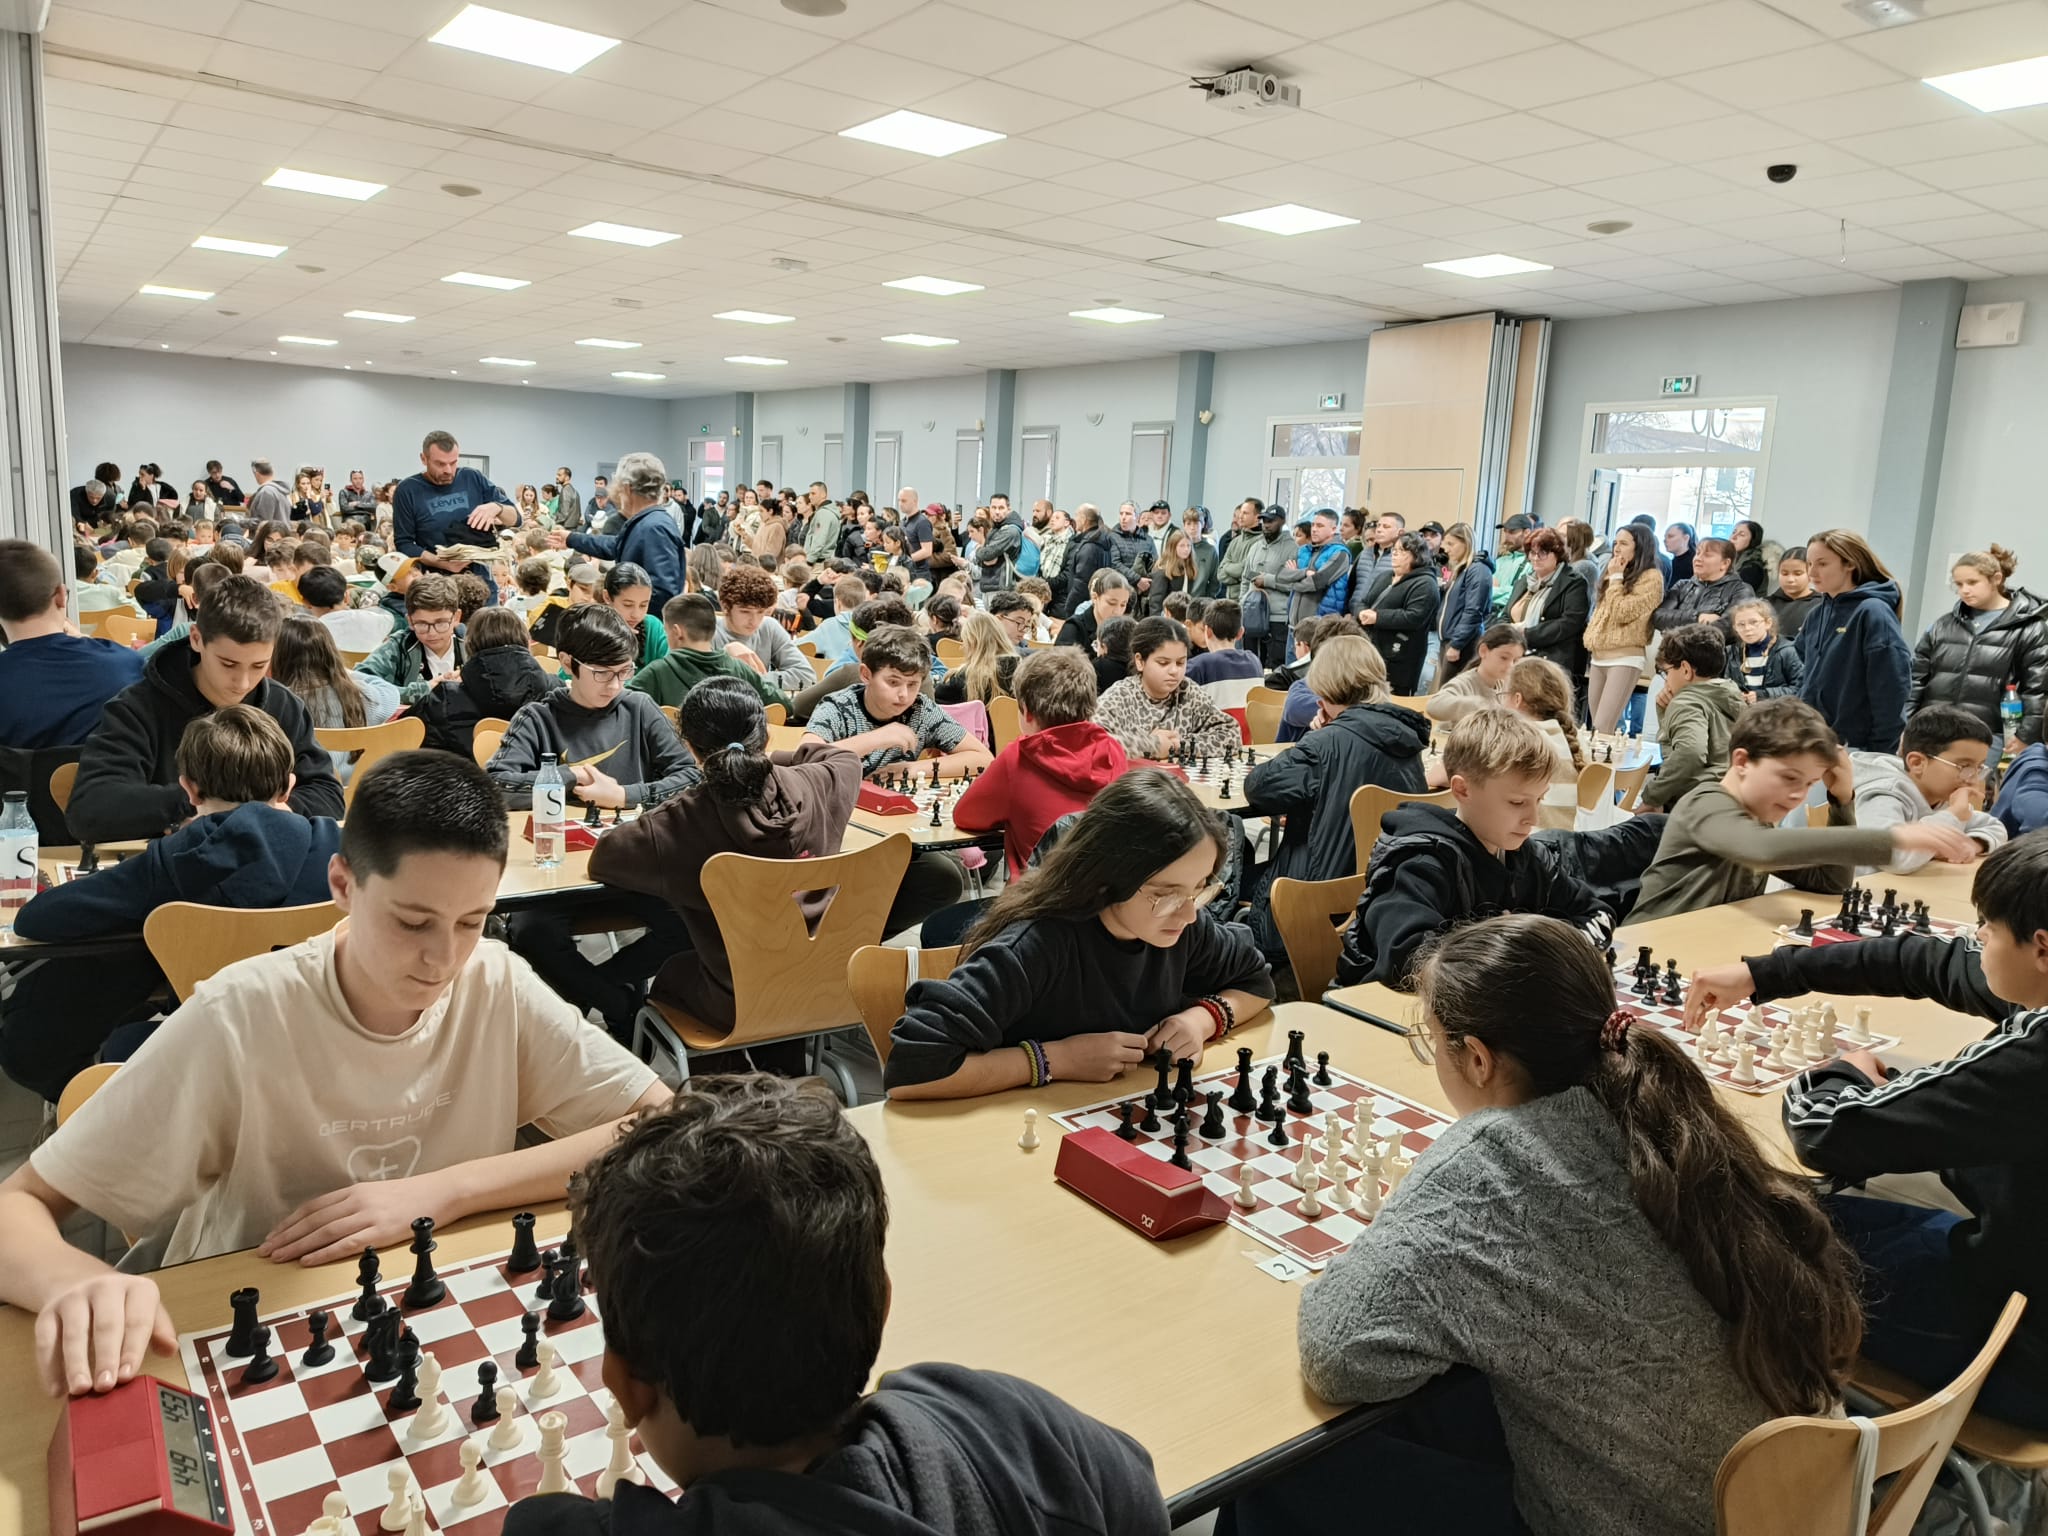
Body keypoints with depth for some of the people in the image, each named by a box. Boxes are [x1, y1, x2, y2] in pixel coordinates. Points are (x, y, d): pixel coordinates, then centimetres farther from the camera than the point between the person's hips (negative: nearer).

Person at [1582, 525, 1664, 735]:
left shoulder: (1651, 578, -7)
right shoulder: (1611, 574, 18)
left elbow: (1622, 613, -16)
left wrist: (1616, 578, -7)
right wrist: (1590, 638, 13)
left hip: (1625, 659, -8)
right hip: (1598, 658, 8)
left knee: (1602, 730, -17)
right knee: (1596, 729, 7)